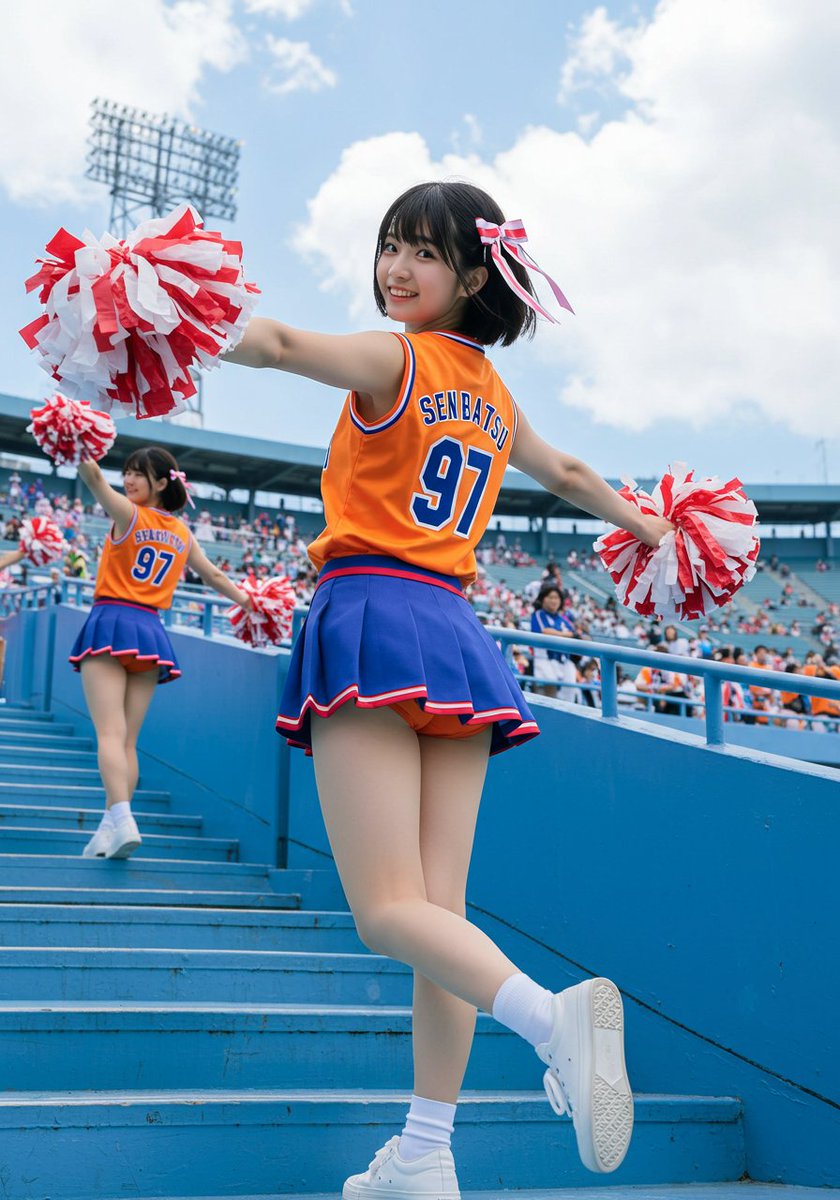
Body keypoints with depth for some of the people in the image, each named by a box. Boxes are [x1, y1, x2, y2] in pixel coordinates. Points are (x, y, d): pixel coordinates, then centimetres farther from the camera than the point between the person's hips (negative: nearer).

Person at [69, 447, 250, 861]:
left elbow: (94, 478, -18)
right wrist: (247, 602, 39)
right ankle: (110, 828, 7)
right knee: (127, 740, 8)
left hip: (112, 622, -6)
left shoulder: (129, 514, -2)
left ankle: (122, 820, -32)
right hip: (149, 631, 6)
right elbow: (213, 575, 26)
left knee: (110, 733, -15)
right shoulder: (182, 533, 15)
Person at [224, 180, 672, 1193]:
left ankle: (550, 1014, -35)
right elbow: (568, 474, 37)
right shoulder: (494, 396, 20)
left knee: (390, 910, -11)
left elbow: (282, 343, -22)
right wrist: (649, 526, 54)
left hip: (374, 617, -7)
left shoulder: (397, 359, -1)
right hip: (455, 636, 7)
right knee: (439, 914, 6)